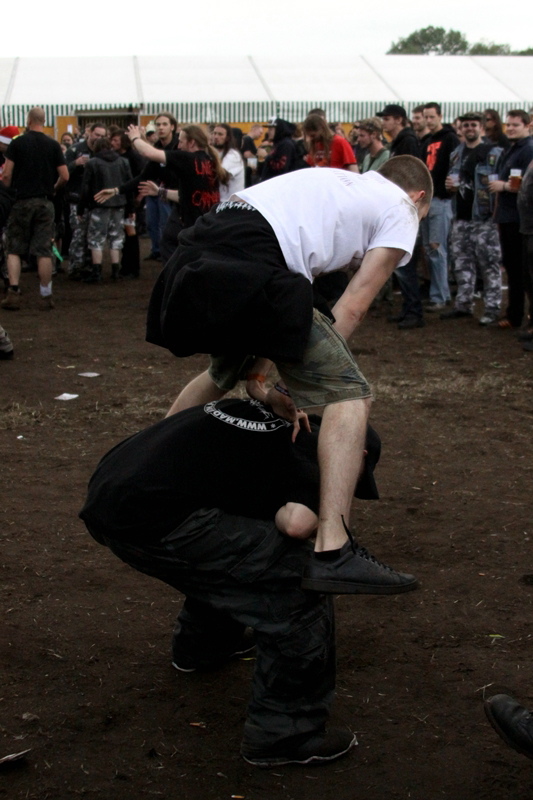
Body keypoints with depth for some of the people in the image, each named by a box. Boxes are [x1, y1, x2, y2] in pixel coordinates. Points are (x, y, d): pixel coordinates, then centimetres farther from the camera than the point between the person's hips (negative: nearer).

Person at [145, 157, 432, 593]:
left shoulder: (336, 182, 36)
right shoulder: (401, 209, 16)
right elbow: (353, 307, 7)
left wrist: (262, 367, 23)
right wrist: (292, 378, 10)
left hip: (192, 259, 9)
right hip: (247, 268, -9)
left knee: (225, 372, 36)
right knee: (350, 394, -4)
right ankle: (331, 554, -15)